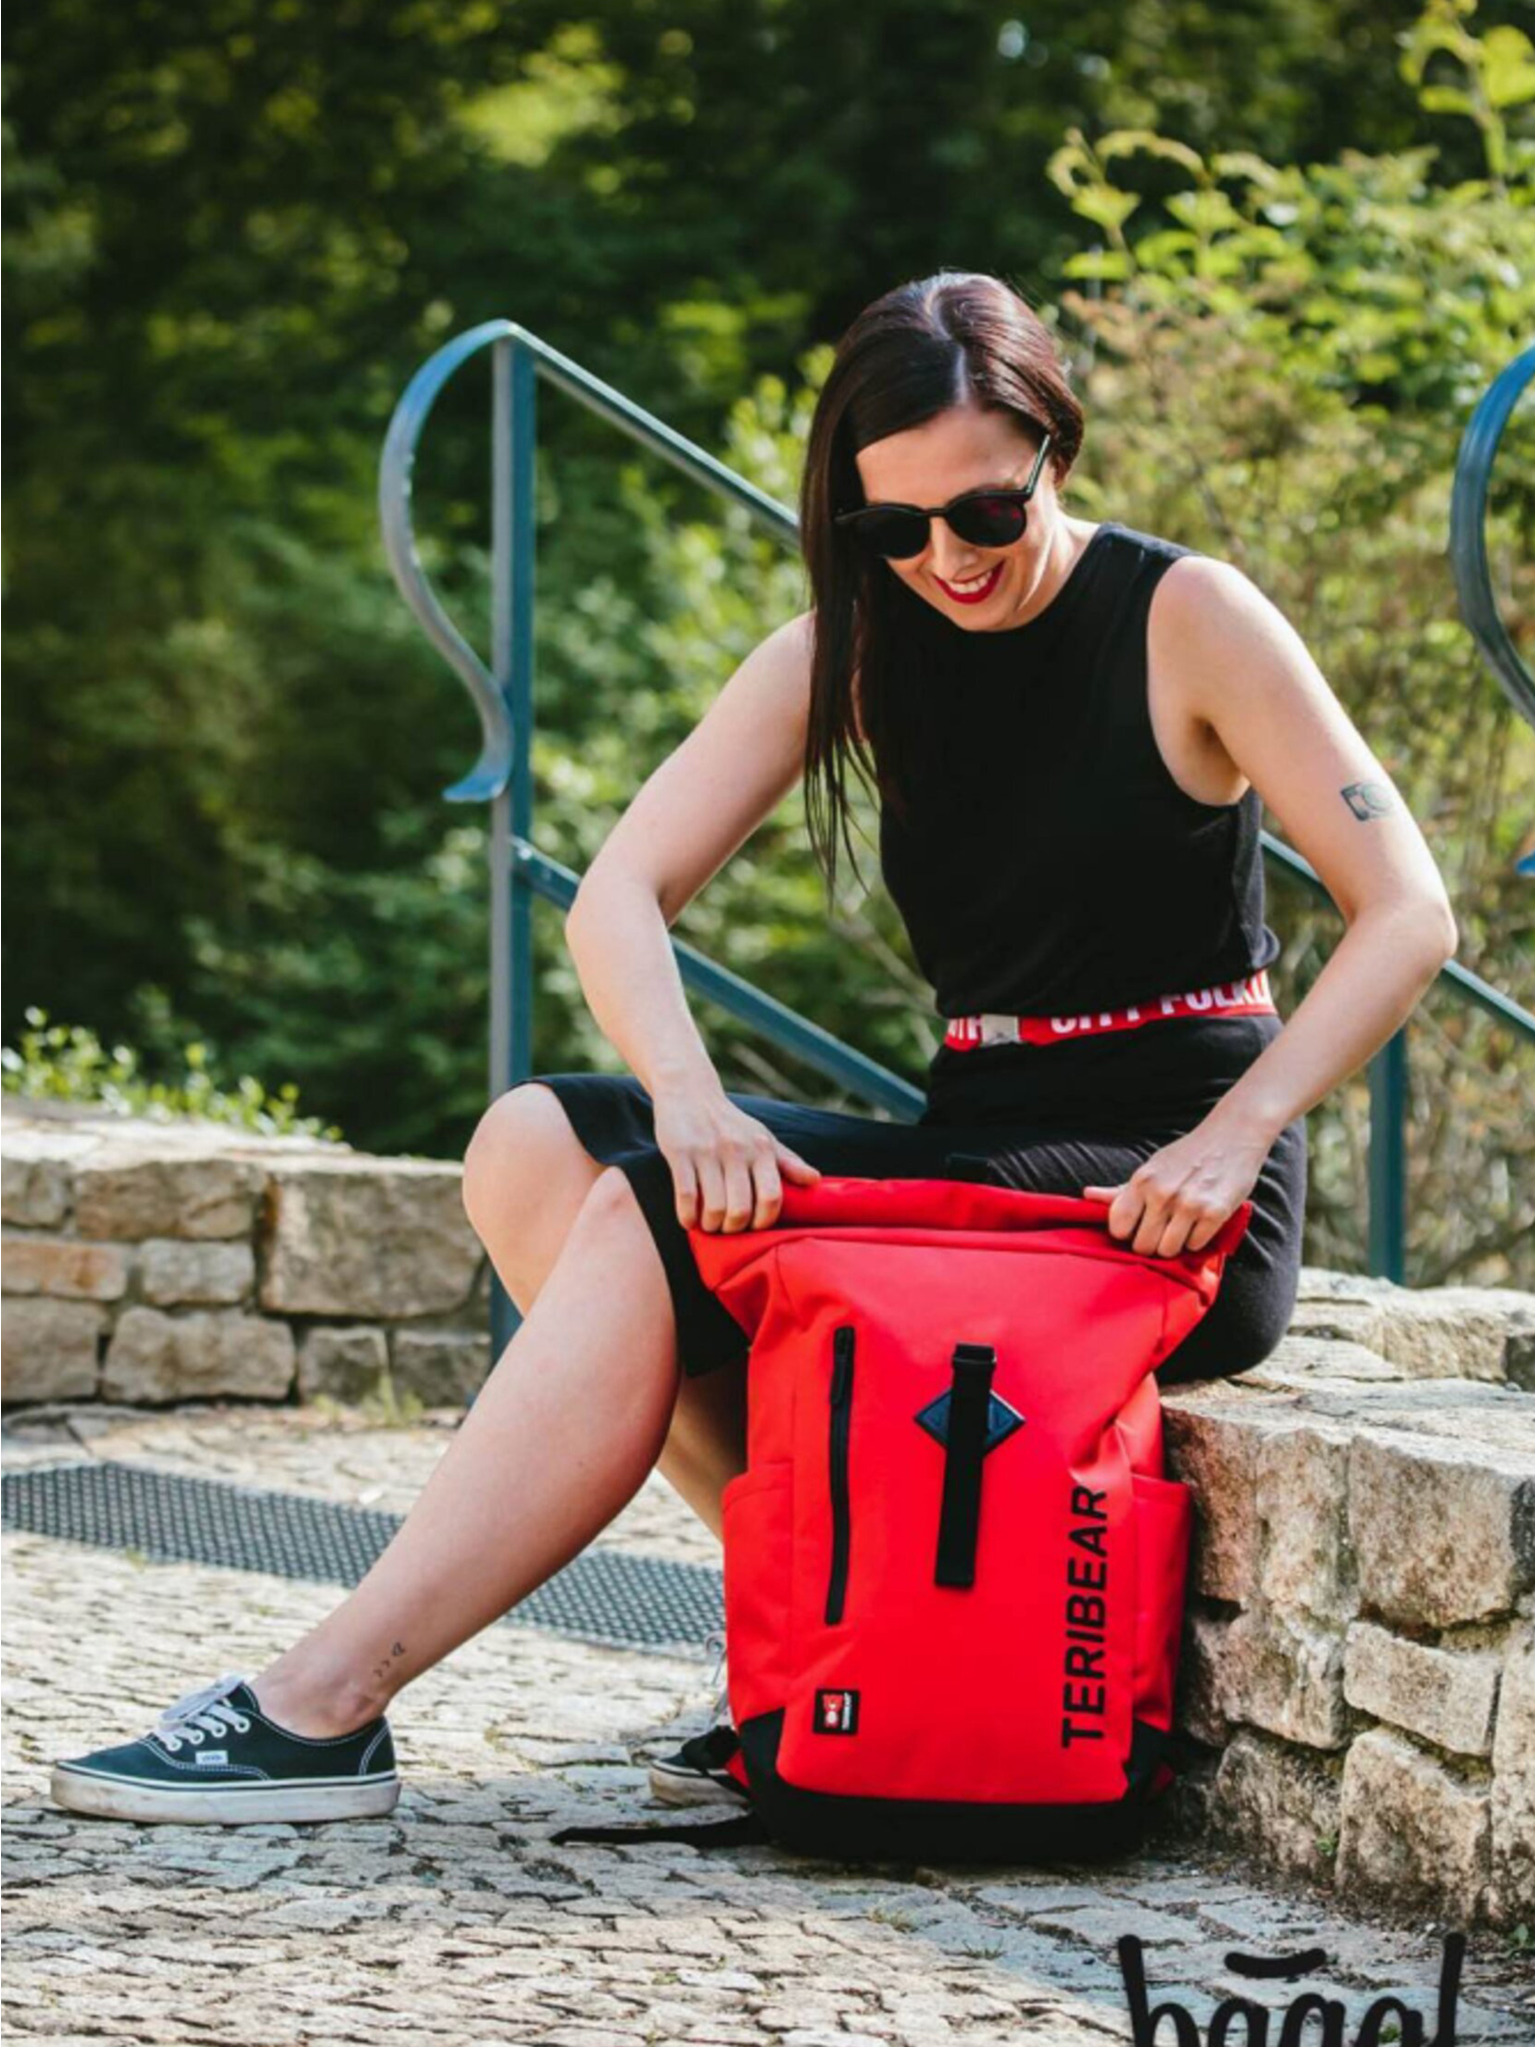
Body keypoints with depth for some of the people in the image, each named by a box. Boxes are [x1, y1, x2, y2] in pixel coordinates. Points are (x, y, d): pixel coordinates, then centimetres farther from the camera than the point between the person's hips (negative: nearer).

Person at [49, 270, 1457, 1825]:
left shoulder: (1183, 618, -5)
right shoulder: (852, 650, 8)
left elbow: (1407, 914, -8)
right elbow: (618, 895, -1)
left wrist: (1228, 1142, -21)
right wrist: (689, 1099, -22)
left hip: (1160, 1192, -7)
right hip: (972, 1139, 7)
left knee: (658, 1227, -24)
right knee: (538, 1147, -13)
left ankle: (330, 1703, -25)